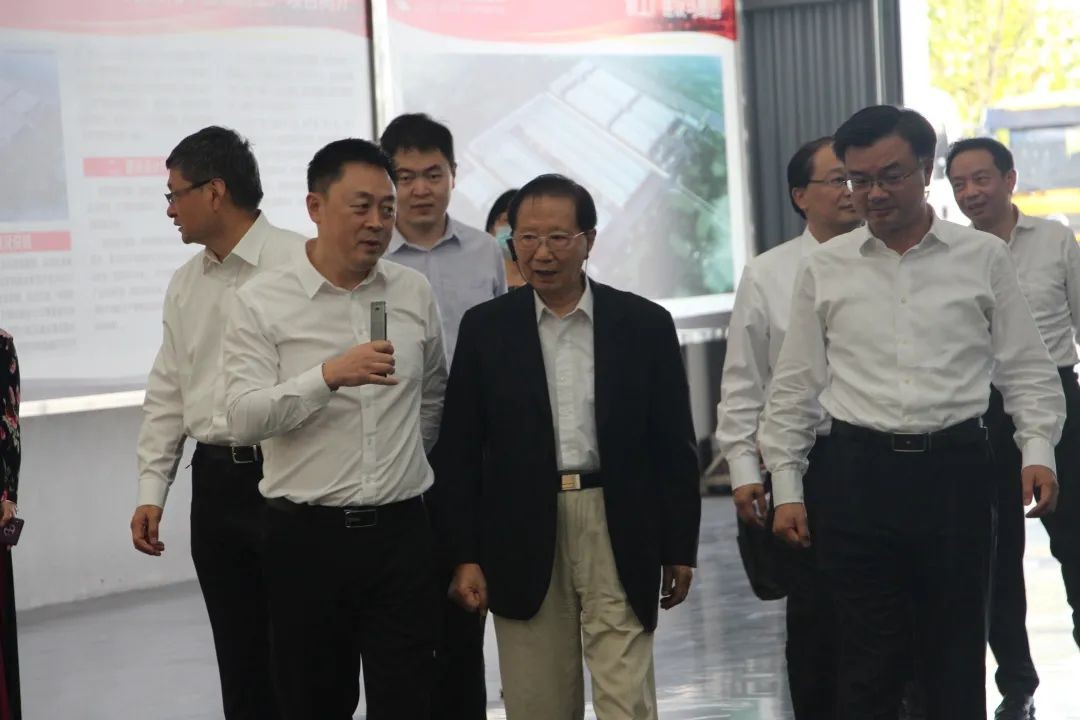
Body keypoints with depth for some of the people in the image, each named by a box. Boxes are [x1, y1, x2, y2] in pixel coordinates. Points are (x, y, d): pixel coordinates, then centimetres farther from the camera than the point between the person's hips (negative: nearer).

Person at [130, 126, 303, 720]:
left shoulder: (297, 265, -10)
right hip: (215, 484, 7)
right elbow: (167, 394, 16)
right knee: (240, 656, 12)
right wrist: (151, 489, 11)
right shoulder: (184, 284, 13)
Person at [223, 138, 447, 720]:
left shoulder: (414, 293, 7)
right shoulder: (262, 304, -4)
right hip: (307, 536, -2)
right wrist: (329, 376, -26)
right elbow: (244, 417, -15)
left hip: (400, 533, 2)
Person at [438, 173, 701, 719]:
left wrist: (679, 549, 3)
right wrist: (465, 556, -2)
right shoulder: (485, 328, 4)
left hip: (618, 535, -1)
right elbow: (460, 450, 4)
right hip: (522, 539, 1)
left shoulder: (645, 325, 3)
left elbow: (674, 447, 5)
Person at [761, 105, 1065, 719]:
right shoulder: (826, 267, 6)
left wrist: (1039, 450, -9)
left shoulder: (984, 258, 2)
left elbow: (1027, 369, 5)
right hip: (860, 469, 1)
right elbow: (796, 386, 10)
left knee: (957, 655, 8)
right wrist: (786, 488, 7)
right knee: (869, 662, 3)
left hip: (956, 467, 0)